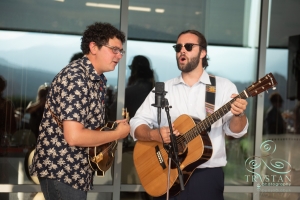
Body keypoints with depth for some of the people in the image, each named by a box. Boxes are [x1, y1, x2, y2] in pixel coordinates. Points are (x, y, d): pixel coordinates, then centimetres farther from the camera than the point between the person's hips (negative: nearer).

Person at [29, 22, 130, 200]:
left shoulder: (98, 79, 9)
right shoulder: (75, 78, -21)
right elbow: (74, 136, -28)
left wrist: (112, 126, 1)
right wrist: (118, 133, -16)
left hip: (78, 170, 9)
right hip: (61, 171, -9)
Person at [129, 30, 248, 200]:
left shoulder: (223, 86, 1)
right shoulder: (163, 89, 7)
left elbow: (235, 130, -5)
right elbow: (136, 125, 4)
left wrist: (238, 115, -27)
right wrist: (155, 134, -16)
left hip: (207, 176, -2)